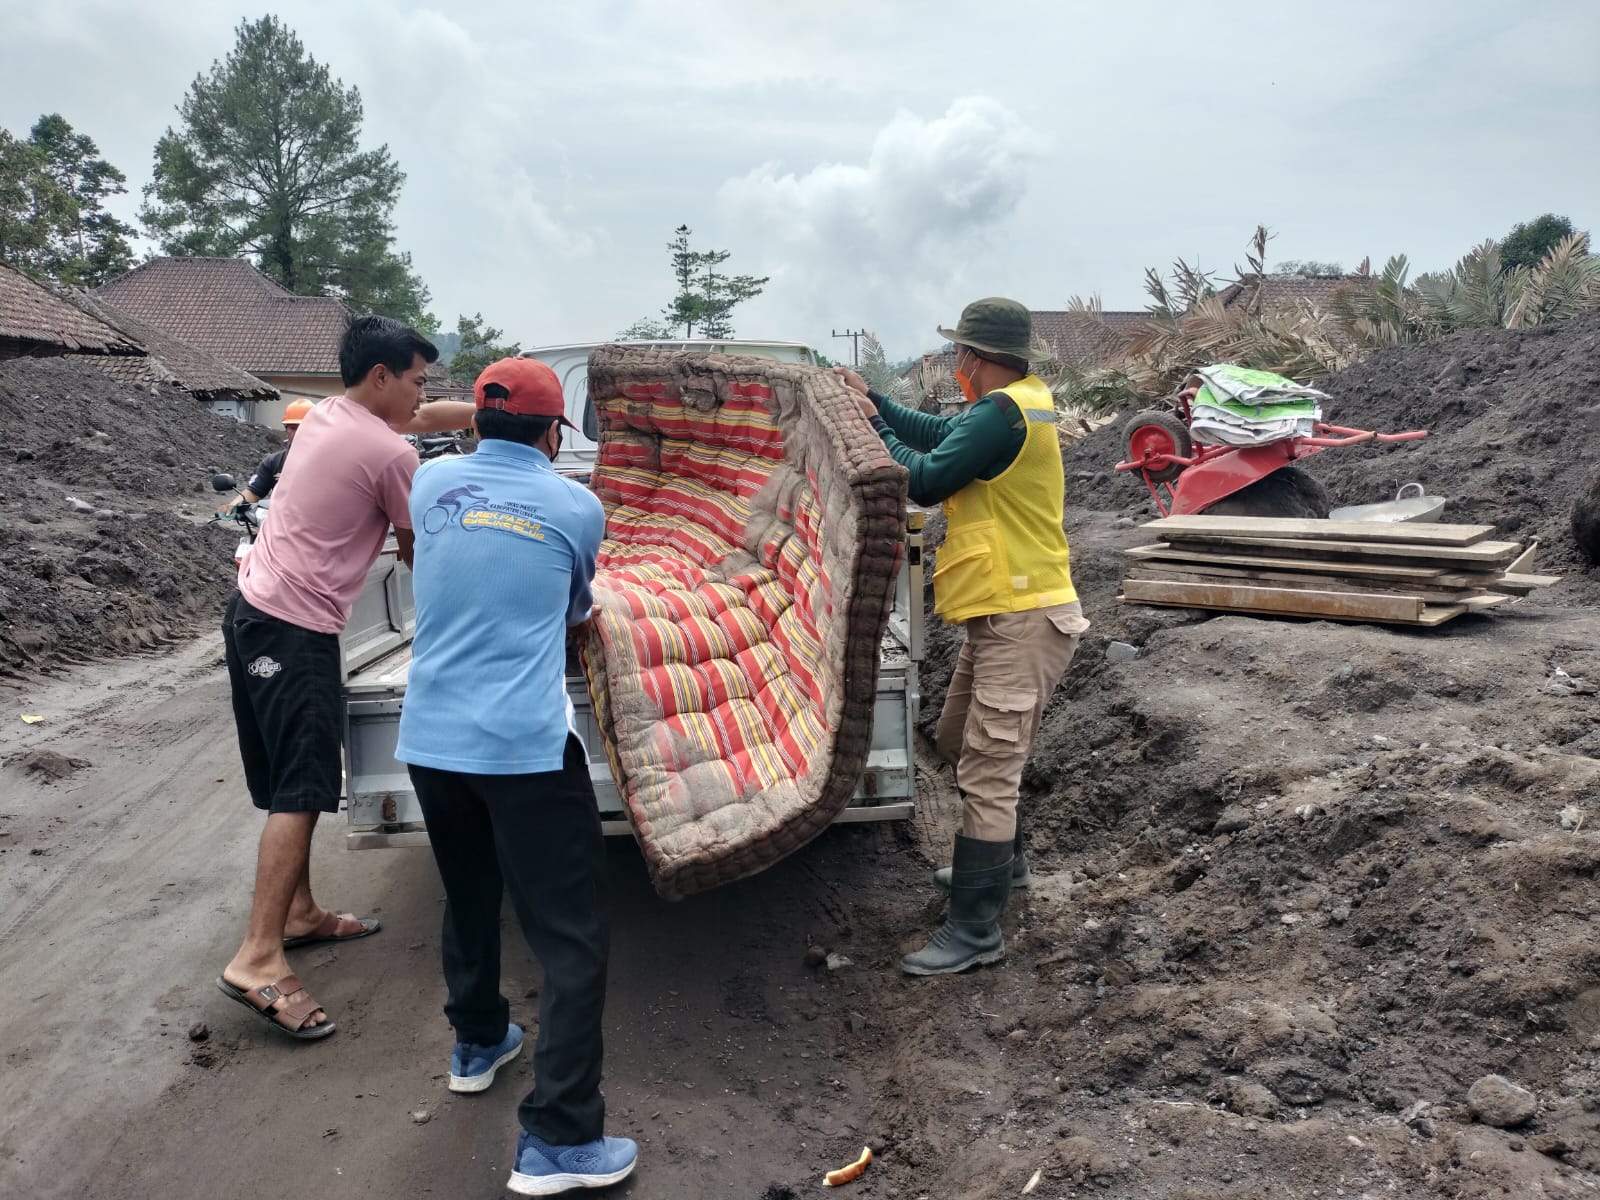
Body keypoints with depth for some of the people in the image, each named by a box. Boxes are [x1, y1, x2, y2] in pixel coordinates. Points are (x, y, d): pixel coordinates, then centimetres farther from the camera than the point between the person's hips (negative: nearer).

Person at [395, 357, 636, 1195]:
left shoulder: (433, 483, 7)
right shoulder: (578, 508, 0)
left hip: (429, 739, 5)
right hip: (524, 746, -5)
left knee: (468, 898, 25)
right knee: (571, 935, 2)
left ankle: (477, 1043, 45)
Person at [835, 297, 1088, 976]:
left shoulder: (1003, 412, -19)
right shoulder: (1016, 404, 12)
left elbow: (925, 480, -18)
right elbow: (939, 435, 20)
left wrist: (870, 423, -4)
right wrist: (874, 401, 14)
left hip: (1022, 620, -11)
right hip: (1001, 614, 11)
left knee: (987, 770, -8)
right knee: (960, 740, 23)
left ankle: (976, 932, 0)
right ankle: (1001, 862, 41)